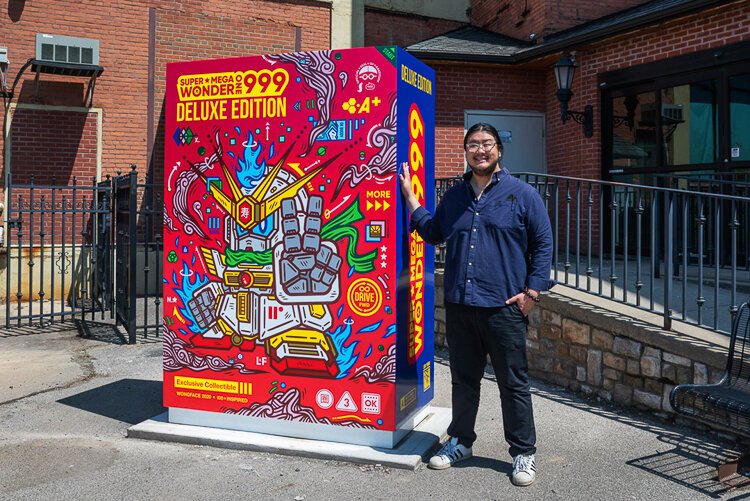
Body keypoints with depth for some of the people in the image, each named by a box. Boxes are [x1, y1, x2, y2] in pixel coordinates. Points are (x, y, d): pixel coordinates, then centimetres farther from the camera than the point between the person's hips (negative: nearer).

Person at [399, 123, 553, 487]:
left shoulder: (522, 194, 0)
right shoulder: (454, 196, 14)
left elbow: (543, 244, 1)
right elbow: (433, 232, 21)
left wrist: (531, 291, -7)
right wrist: (409, 196, 18)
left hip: (504, 307, -4)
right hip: (459, 306, 4)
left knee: (513, 384, 4)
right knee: (463, 379, 16)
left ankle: (523, 453, 19)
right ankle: (460, 441, 32)